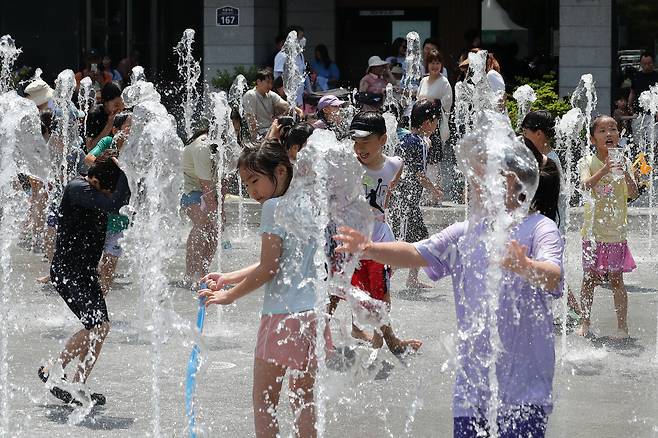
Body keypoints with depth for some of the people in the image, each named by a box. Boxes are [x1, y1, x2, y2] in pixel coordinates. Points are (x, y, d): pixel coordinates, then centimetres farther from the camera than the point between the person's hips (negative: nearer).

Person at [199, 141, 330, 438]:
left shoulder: (274, 206, -10)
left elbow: (268, 269, -13)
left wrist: (229, 296, -1)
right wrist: (227, 278, 20)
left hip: (284, 316, -8)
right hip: (313, 313, 8)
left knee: (264, 402, 3)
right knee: (303, 400, 14)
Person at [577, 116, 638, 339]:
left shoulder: (623, 162, 2)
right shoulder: (587, 162, -1)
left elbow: (633, 193, -9)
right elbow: (585, 185, -20)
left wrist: (624, 171, -26)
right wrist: (603, 171, -37)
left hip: (616, 231, 0)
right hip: (593, 230, 0)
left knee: (616, 279, 2)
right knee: (589, 278, 5)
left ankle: (622, 325, 8)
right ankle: (585, 323, 15)